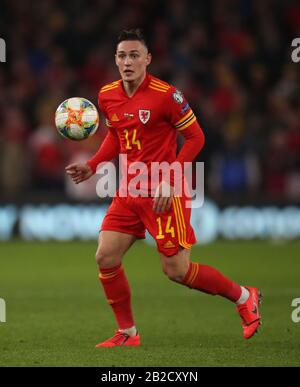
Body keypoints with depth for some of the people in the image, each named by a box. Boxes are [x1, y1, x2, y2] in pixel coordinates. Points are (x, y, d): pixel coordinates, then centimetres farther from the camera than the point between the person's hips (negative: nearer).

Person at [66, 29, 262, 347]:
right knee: (105, 257, -2)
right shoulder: (107, 96, 4)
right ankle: (127, 334, 13)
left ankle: (244, 297, 17)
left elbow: (195, 137, -11)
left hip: (163, 194, -6)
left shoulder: (165, 95, -16)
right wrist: (92, 166, 6)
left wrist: (169, 181, -17)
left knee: (176, 270, -5)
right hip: (129, 192, 6)